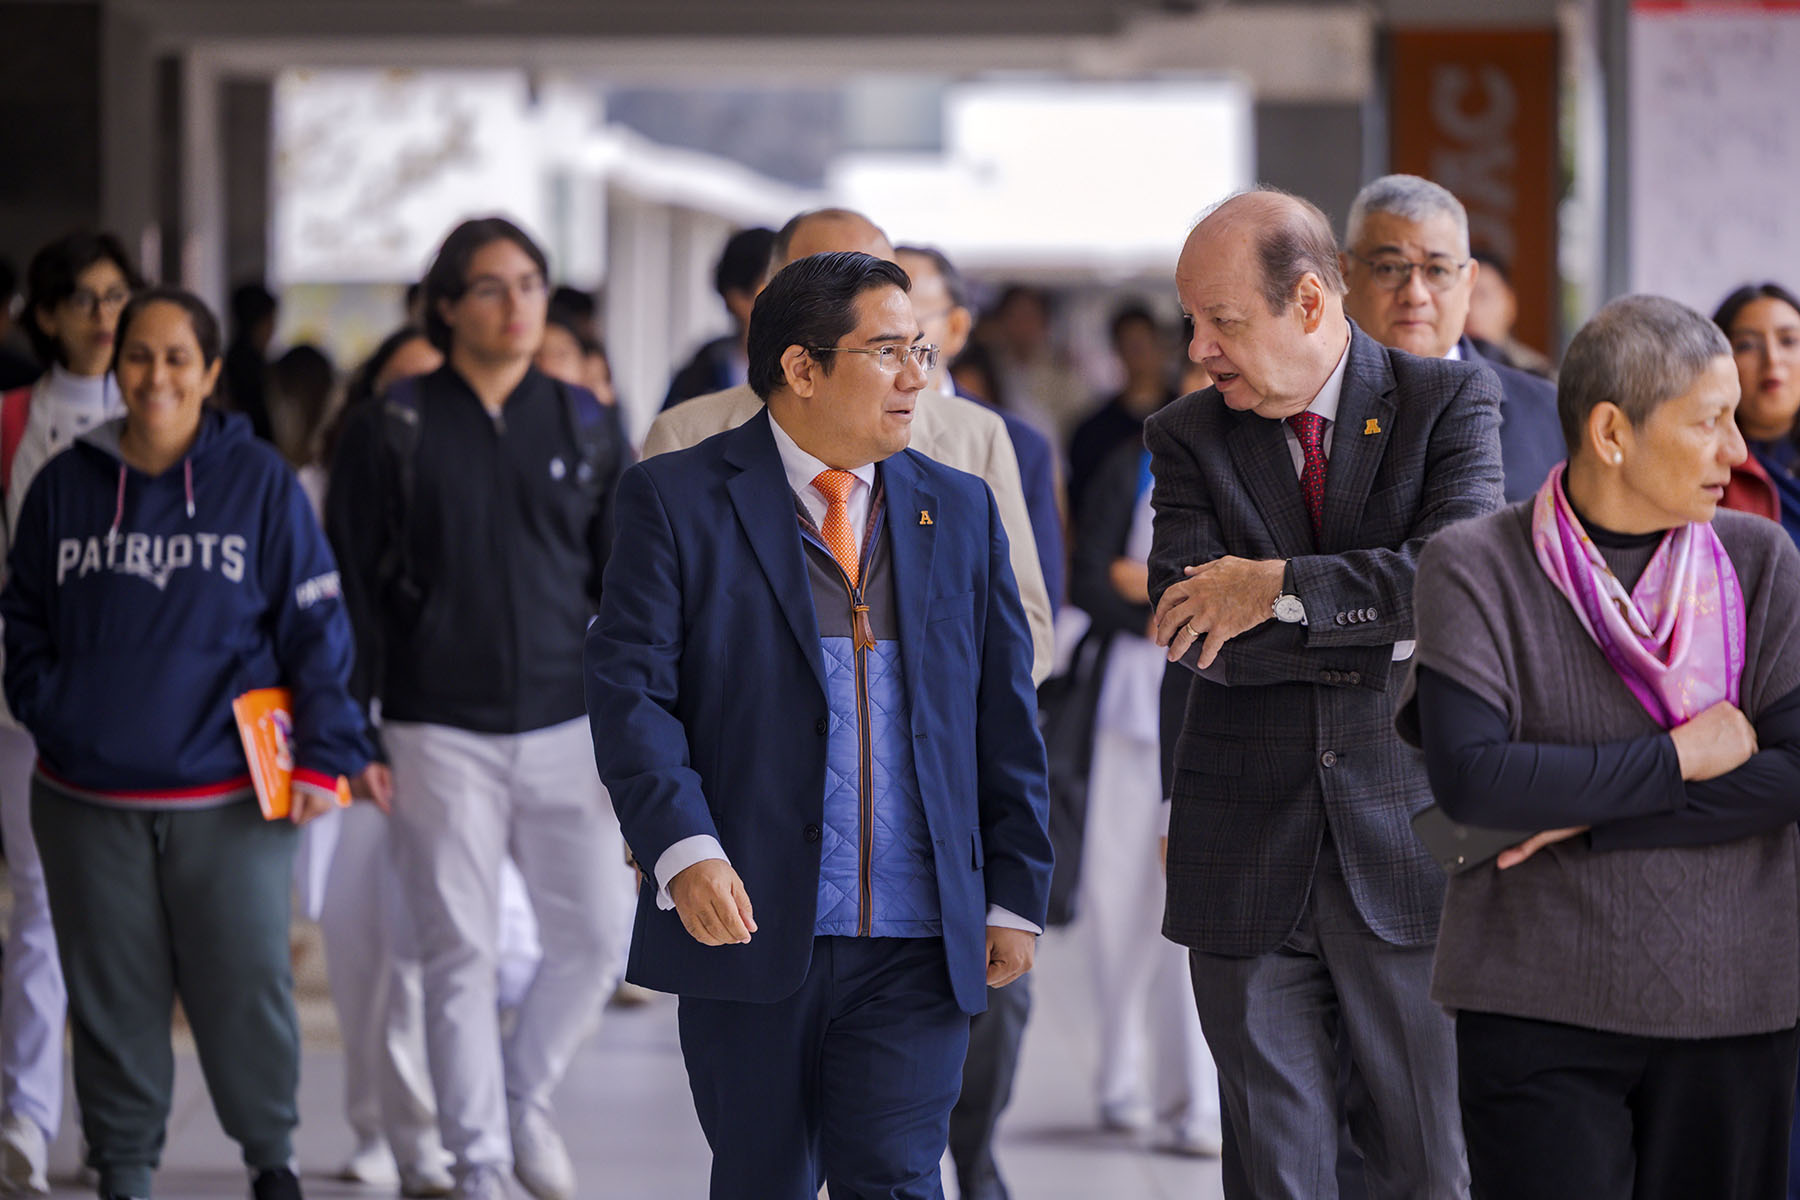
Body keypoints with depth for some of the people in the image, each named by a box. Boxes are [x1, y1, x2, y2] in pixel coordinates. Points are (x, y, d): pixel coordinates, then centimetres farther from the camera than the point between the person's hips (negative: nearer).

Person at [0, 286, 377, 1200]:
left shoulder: (260, 481, 0)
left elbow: (316, 627, 2)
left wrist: (323, 755, -4)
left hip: (228, 798, -2)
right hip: (89, 800, 2)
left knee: (245, 983, -1)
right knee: (114, 995, 5)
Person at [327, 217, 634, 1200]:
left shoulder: (582, 426, 8)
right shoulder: (393, 430, 0)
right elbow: (352, 589, 1)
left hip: (565, 724, 3)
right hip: (441, 734, -2)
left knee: (597, 935, -2)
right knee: (461, 953, 0)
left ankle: (524, 1094, 23)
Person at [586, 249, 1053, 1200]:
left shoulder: (960, 512, 14)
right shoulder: (676, 499, 2)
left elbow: (1006, 717, 15)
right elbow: (629, 688, -7)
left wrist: (1016, 895, 10)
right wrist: (683, 847, -21)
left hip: (917, 943, 2)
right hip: (747, 924, -2)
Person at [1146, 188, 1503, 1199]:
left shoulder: (1451, 402, 0)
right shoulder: (1189, 437, 5)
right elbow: (1195, 635, -8)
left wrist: (1278, 587, -18)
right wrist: (1382, 634, -13)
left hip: (1409, 846, -2)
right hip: (1250, 866, 2)